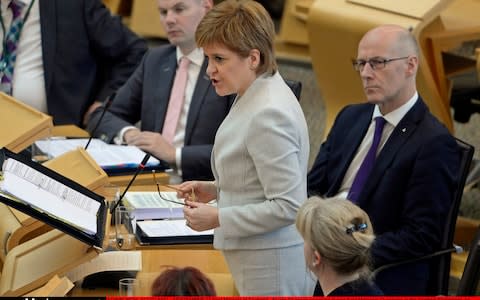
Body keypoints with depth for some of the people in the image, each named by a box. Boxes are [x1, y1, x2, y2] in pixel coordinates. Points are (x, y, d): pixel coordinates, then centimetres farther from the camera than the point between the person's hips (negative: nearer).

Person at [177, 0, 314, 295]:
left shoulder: (268, 114, -21)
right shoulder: (255, 99, 9)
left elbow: (286, 206, -23)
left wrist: (218, 218, -18)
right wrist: (216, 189, 9)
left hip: (270, 269, -10)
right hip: (259, 260, 10)